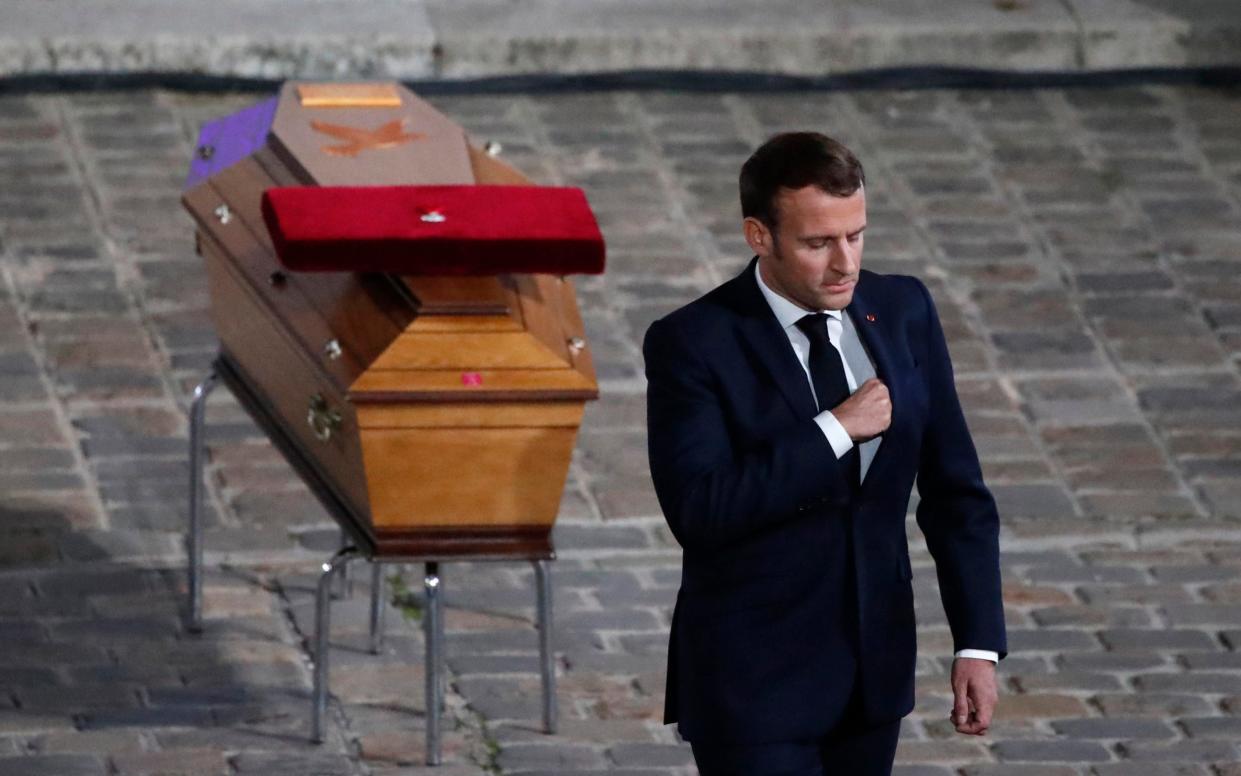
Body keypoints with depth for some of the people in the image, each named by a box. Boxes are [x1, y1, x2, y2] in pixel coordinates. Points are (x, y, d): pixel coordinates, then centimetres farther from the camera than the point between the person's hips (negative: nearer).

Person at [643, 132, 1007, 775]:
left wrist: (978, 643, 0)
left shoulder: (902, 312, 2)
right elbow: (697, 509, -24)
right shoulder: (692, 344, -13)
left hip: (874, 668, 5)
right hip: (753, 678, -5)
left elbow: (954, 488, 6)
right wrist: (834, 431, -23)